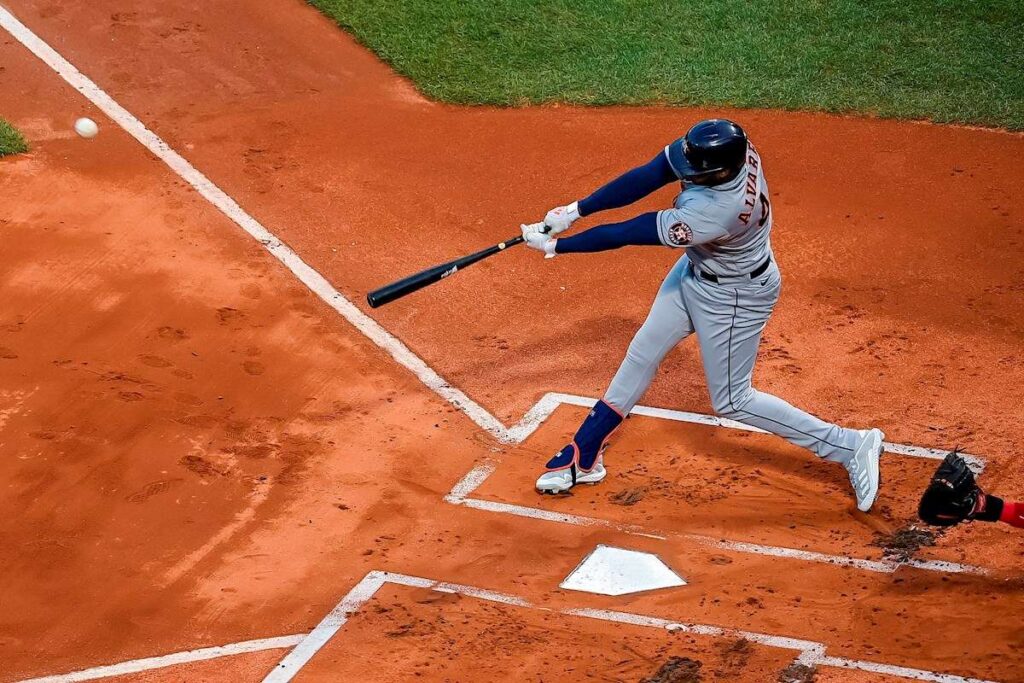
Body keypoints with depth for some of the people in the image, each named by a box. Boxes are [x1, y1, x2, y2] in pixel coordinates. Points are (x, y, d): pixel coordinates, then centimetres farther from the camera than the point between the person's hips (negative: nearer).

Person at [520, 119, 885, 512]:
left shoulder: (716, 212, -42)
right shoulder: (725, 148, -23)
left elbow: (630, 233, -34)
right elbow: (645, 178, -18)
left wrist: (555, 246, -25)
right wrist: (574, 211, -24)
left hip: (732, 297, -8)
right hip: (696, 269, 8)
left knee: (731, 401, 7)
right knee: (642, 353, 15)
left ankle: (851, 446, 14)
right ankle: (585, 456, 29)